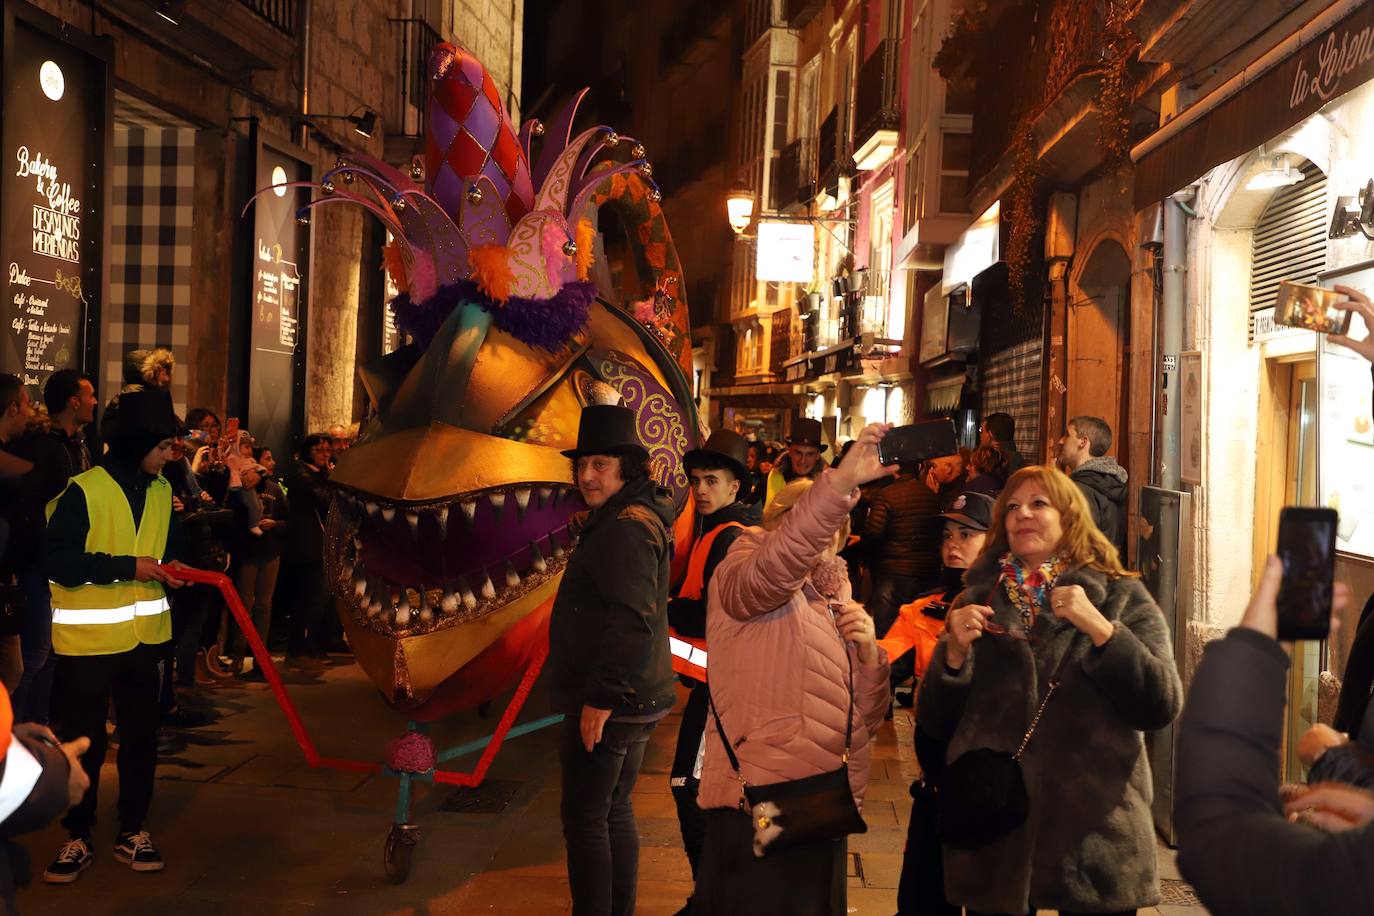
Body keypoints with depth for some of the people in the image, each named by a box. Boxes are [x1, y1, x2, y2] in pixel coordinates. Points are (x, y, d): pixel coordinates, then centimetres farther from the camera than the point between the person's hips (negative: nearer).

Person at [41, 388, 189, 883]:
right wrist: (129, 567, -21)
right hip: (88, 638, -5)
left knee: (141, 736, 12)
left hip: (145, 636, 6)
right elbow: (57, 560, -18)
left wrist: (170, 567, -2)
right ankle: (77, 838, 21)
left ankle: (133, 831, 26)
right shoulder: (84, 490, -14)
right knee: (83, 742, 6)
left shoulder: (162, 491, 6)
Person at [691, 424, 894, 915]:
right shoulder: (739, 576, 0)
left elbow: (864, 720, 18)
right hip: (755, 803, -7)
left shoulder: (835, 606, 20)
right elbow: (772, 566, -27)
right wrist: (839, 483, -39)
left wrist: (868, 651, -1)